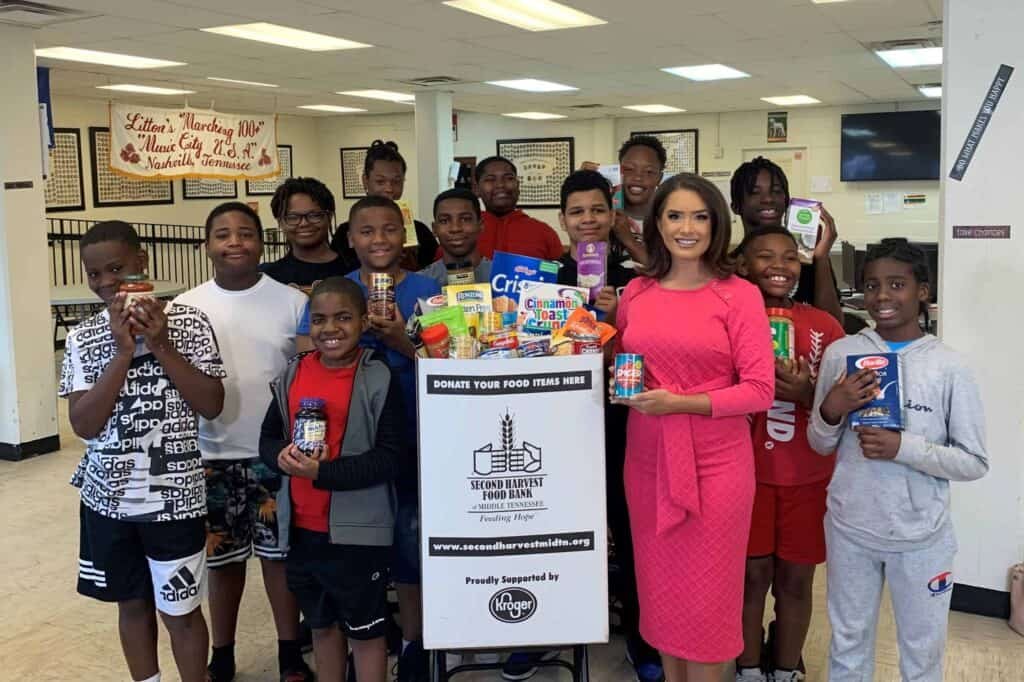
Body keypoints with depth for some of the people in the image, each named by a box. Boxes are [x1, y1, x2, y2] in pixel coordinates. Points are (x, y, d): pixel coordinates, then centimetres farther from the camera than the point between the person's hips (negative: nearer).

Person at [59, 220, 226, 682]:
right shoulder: (83, 338, -1)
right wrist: (123, 351, -18)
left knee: (180, 611, 7)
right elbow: (84, 425, -10)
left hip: (173, 495, -3)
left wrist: (161, 346, -19)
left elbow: (212, 406, -11)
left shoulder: (187, 322, -7)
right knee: (132, 604, 18)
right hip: (108, 496, 3)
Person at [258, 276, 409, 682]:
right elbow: (267, 438, 10)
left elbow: (393, 457, -17)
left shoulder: (378, 378, -13)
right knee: (322, 625, 23)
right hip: (303, 527, 5)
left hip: (358, 529, -5)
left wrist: (322, 473, -23)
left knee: (365, 631, 11)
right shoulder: (293, 374, 3)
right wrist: (283, 456, -13)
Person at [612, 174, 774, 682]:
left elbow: (760, 390, -11)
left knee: (704, 593, 5)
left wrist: (681, 402, -19)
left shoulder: (739, 295, -7)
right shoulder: (635, 292, 5)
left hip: (715, 460, -4)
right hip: (647, 456, 4)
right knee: (660, 583, 15)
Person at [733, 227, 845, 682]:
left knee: (796, 579, 11)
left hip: (808, 476, 1)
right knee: (751, 575, 8)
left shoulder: (824, 326, 0)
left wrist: (806, 393, -16)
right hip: (745, 472, -1)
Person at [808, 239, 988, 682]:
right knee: (848, 643, 19)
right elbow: (820, 445, 4)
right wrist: (832, 410, -17)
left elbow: (974, 462, -7)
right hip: (850, 528, 2)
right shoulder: (841, 354, -4)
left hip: (921, 535, -1)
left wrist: (904, 447, -21)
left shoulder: (949, 366, -9)